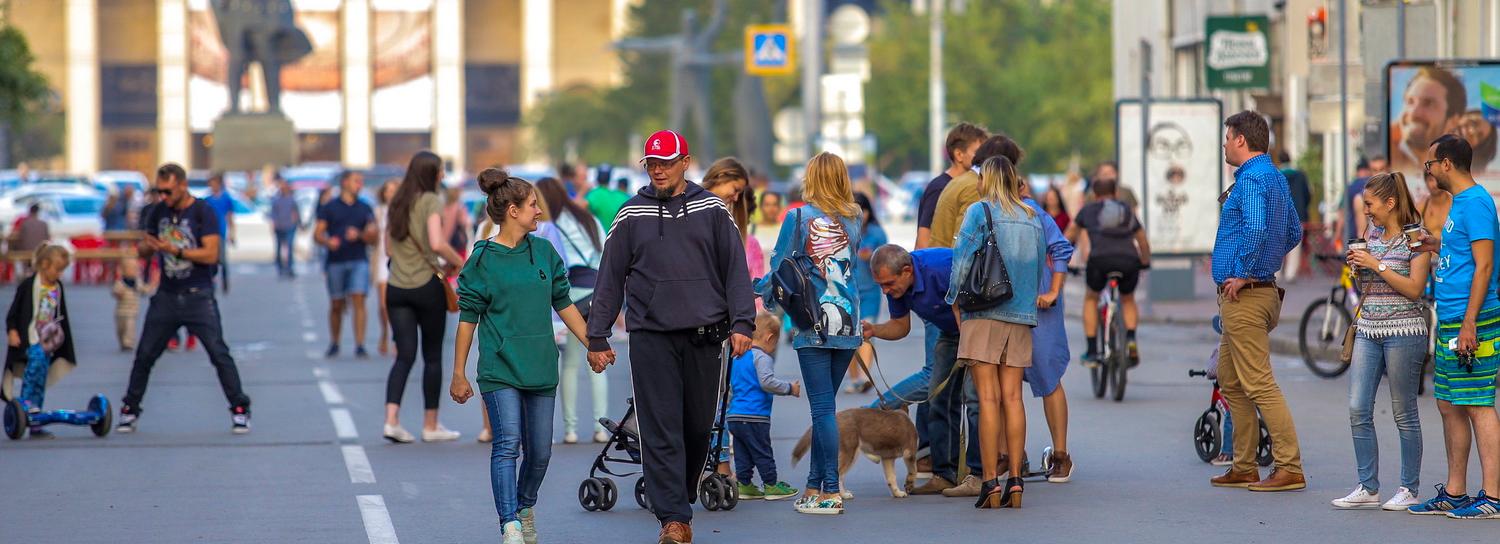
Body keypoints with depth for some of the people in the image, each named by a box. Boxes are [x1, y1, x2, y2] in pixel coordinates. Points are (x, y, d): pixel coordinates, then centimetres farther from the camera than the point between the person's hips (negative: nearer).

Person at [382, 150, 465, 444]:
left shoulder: (397, 202, 12)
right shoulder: (431, 201, -9)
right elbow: (437, 243, -21)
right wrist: (458, 263, -7)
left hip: (396, 287, 5)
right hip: (426, 285, -5)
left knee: (404, 355, 5)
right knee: (433, 356, 8)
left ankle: (391, 419, -13)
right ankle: (431, 426, 13)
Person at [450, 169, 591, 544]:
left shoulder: (545, 253, 8)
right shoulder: (484, 260, -4)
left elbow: (564, 305, 17)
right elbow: (468, 319, -1)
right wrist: (458, 374, -1)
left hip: (540, 368, 5)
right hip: (500, 368, -4)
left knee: (539, 452, 9)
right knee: (507, 444, -15)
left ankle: (525, 509, 33)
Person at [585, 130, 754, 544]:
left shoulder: (712, 210, 8)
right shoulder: (631, 216, 7)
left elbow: (735, 269, 7)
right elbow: (610, 279, 9)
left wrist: (741, 323, -4)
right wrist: (598, 338, 6)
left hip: (703, 336, 1)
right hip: (651, 336, -1)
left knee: (698, 426, 7)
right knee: (661, 431, -7)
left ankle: (682, 493, 30)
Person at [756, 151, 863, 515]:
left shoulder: (799, 217, -5)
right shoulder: (853, 219, 8)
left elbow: (780, 267, -3)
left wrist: (760, 293, 18)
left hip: (814, 324, -4)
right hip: (848, 322, 4)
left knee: (822, 406, -4)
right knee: (824, 405, 12)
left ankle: (831, 492, -7)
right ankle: (815, 485, 15)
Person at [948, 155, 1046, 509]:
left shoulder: (980, 211, -3)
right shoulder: (1033, 218, 13)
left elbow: (962, 261, -5)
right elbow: (1041, 267, 17)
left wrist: (955, 303, 5)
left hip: (984, 313, -5)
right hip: (1021, 317, 5)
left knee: (988, 398, -6)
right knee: (1012, 397, 5)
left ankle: (990, 483, -10)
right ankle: (1015, 482, 0)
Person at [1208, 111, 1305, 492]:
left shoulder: (1251, 179, -15)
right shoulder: (1275, 177, 17)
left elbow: (1256, 229, -32)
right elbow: (1293, 232, 28)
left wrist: (1244, 273, -22)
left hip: (1244, 294, -11)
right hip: (1252, 295, 11)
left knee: (1258, 384, -10)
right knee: (1230, 381, 16)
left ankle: (1290, 469, -10)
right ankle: (1244, 468, 20)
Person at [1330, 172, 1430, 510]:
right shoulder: (1373, 232, 14)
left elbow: (1415, 289, -13)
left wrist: (1376, 265, -15)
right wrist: (1356, 265, 4)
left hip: (1403, 331, -7)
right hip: (1368, 330, 7)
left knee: (1404, 413, 0)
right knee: (1358, 410, -1)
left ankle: (1409, 489, 7)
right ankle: (1368, 488, 4)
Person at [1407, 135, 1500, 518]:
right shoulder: (1459, 203, 18)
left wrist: (1469, 324, -22)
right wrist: (1437, 247, 17)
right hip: (1450, 323, 10)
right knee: (1449, 405, 12)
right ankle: (1454, 493, 18)